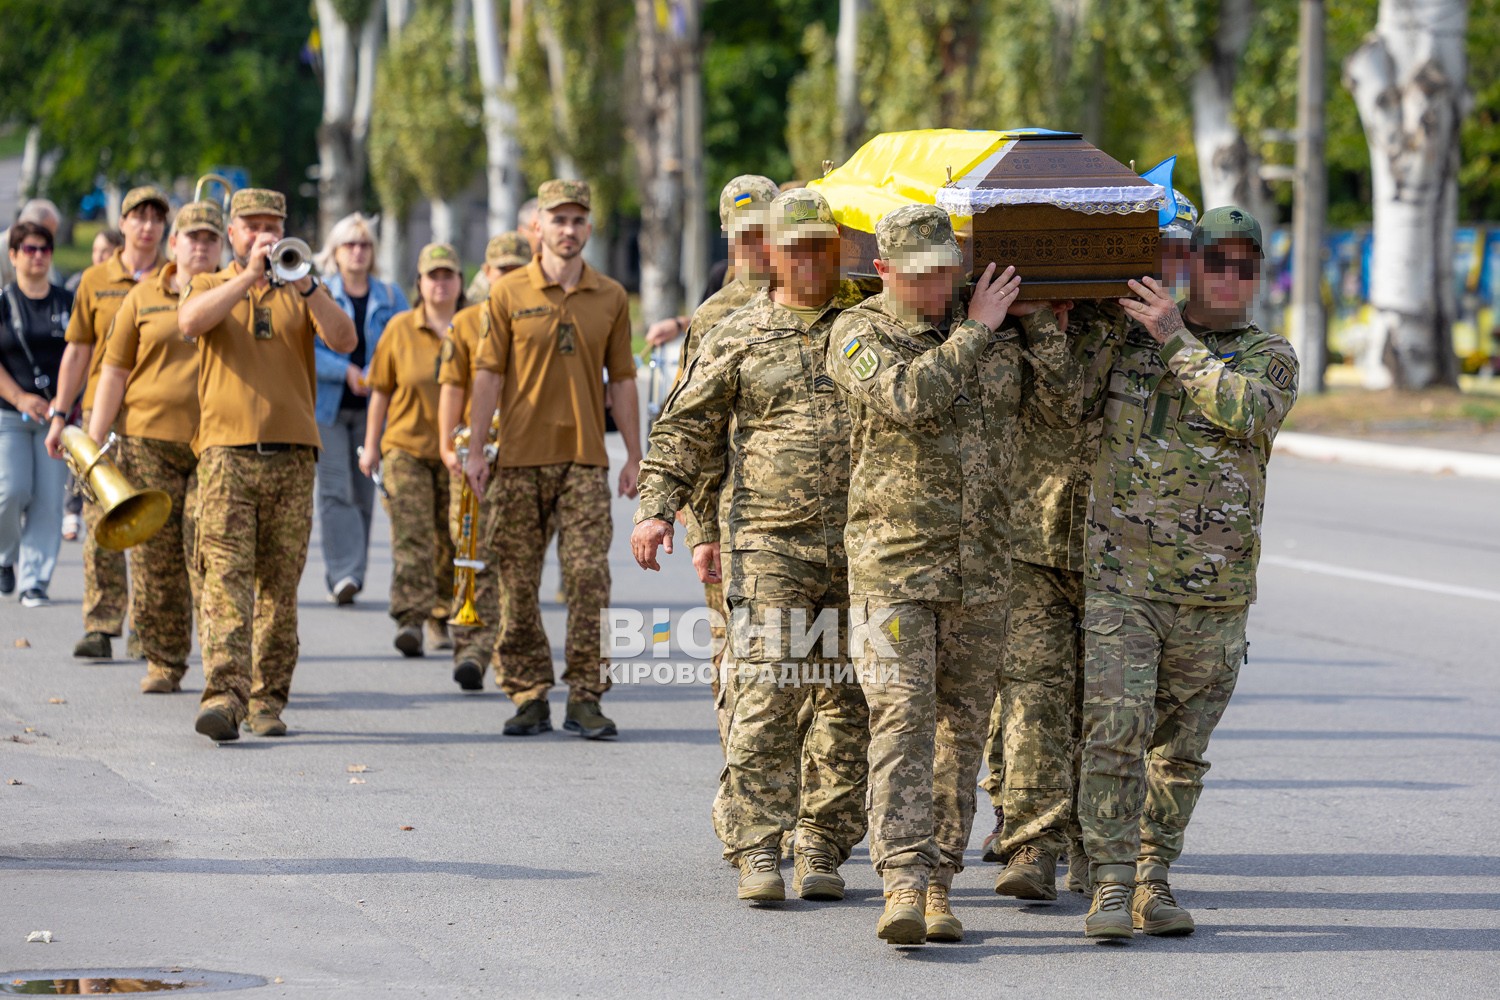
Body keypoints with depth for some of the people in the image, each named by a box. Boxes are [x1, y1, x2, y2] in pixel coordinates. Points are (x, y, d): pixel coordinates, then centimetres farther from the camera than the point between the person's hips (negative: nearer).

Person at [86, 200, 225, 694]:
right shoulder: (143, 299, 10)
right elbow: (114, 373, 10)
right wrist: (93, 441, 4)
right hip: (149, 439, 1)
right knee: (155, 556, 1)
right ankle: (163, 662, 10)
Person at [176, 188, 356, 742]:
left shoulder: (301, 293, 15)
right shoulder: (211, 286, 13)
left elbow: (345, 339, -3)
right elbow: (190, 321, -11)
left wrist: (304, 285, -15)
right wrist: (249, 276, -16)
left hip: (291, 455, 2)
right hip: (226, 450, -2)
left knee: (280, 585, 3)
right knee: (225, 574, -15)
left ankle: (268, 700, 10)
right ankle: (223, 693, -24)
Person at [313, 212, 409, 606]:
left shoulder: (390, 297, 11)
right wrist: (346, 372, -16)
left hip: (373, 407, 3)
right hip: (328, 407, -3)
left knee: (364, 492, 4)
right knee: (336, 490, -12)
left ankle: (354, 573, 13)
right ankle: (343, 573, -17)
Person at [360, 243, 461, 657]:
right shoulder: (400, 328, 2)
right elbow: (381, 390, 8)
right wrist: (371, 444, 8)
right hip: (406, 446, -2)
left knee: (450, 541, 7)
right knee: (410, 535, -13)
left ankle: (441, 618, 22)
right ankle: (409, 619, -22)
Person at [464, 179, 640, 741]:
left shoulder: (610, 298, 8)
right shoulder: (510, 293, 3)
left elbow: (621, 380, 11)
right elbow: (488, 373, 2)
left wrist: (634, 456, 8)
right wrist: (475, 447, -4)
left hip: (586, 460, 1)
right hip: (519, 460, -1)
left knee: (589, 578, -7)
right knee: (517, 583, 2)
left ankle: (584, 699, -1)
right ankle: (529, 697, 10)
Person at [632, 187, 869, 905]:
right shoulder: (738, 337, 9)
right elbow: (686, 428, 9)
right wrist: (657, 508, -2)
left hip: (862, 546, 2)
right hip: (771, 542, -2)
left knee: (849, 702, 4)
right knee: (766, 695, -11)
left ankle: (823, 849, 12)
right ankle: (758, 851, -8)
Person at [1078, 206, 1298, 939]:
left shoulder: (1270, 356, 5)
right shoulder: (1126, 338, 7)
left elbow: (1247, 411, -17)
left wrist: (1176, 338, -17)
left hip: (1214, 595, 1)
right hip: (1121, 578, -1)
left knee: (1181, 748, 8)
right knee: (1115, 732, -13)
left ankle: (1154, 880, 20)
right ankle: (1111, 886, -10)